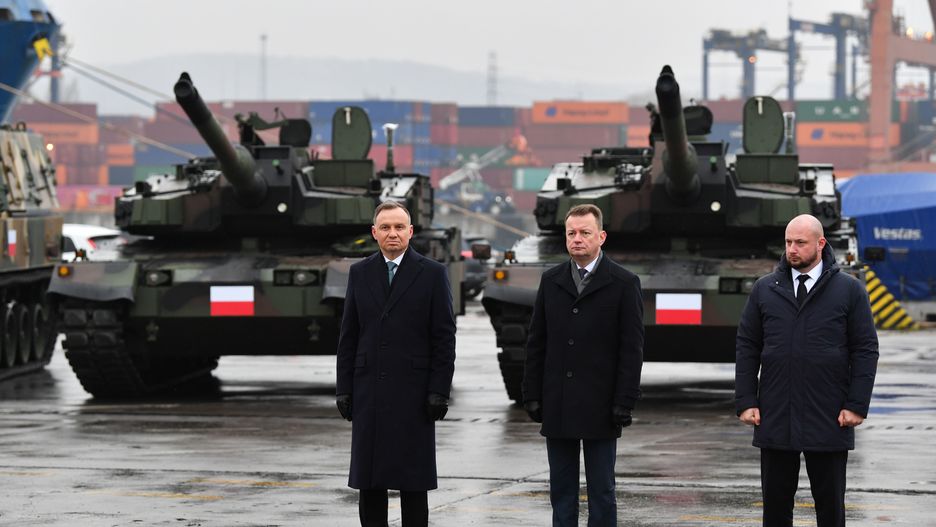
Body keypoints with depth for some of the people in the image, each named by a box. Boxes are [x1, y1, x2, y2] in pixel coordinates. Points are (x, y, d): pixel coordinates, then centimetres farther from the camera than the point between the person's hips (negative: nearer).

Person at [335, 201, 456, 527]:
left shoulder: (432, 274, 0)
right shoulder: (360, 273, 9)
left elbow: (445, 337, -2)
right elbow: (348, 337, 10)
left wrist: (440, 391, -8)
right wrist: (344, 389, 4)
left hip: (413, 393, -3)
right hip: (368, 391, 3)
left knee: (413, 481, 0)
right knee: (369, 480, 4)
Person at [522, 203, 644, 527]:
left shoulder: (624, 284, -3)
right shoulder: (551, 281, 9)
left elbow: (632, 349, -5)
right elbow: (536, 343, 11)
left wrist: (624, 403, -11)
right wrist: (532, 395, 4)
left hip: (600, 410, -4)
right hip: (557, 408, 4)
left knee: (601, 491, 2)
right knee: (561, 490, 7)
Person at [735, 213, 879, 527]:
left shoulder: (849, 290, 2)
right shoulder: (764, 290, 8)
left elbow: (866, 351, 0)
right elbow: (746, 348, 8)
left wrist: (857, 406, -8)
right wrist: (745, 402, 0)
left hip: (829, 422, -2)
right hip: (774, 420, 2)